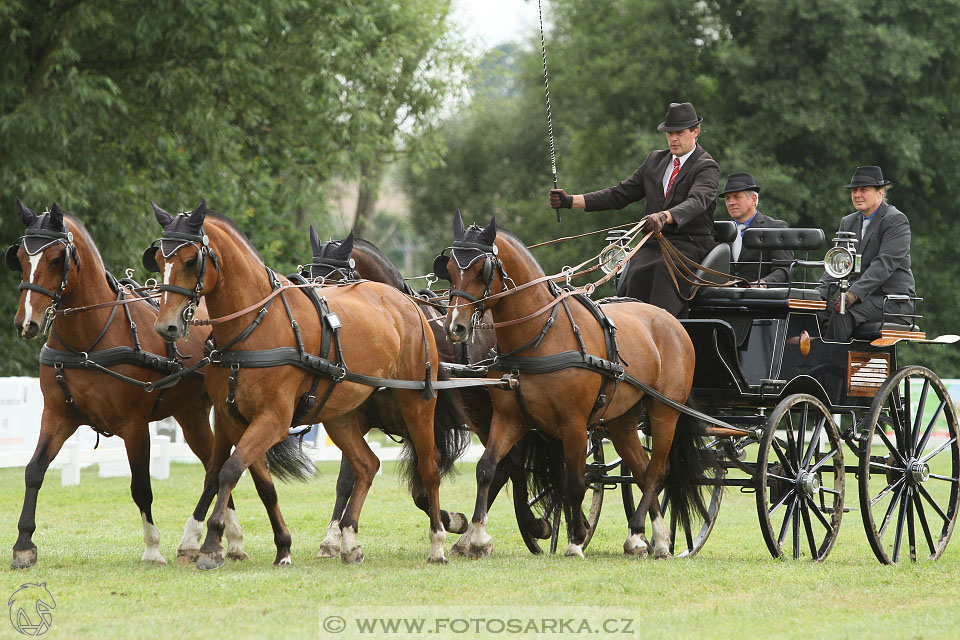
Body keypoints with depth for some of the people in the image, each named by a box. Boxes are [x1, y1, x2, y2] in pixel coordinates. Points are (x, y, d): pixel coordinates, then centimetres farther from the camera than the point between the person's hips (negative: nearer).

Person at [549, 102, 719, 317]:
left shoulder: (707, 167, -2)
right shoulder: (655, 160, 19)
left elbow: (697, 202, -22)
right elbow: (619, 194, 18)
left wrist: (665, 217, -43)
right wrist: (570, 201, 7)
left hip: (690, 245, -5)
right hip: (655, 243, 5)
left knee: (662, 270, -35)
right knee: (638, 272, -28)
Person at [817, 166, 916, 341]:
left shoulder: (896, 220, -7)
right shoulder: (848, 222, 17)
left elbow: (885, 263, -19)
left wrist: (854, 293, -29)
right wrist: (821, 294, -8)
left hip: (893, 299, -7)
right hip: (861, 297, 7)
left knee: (843, 313, -31)